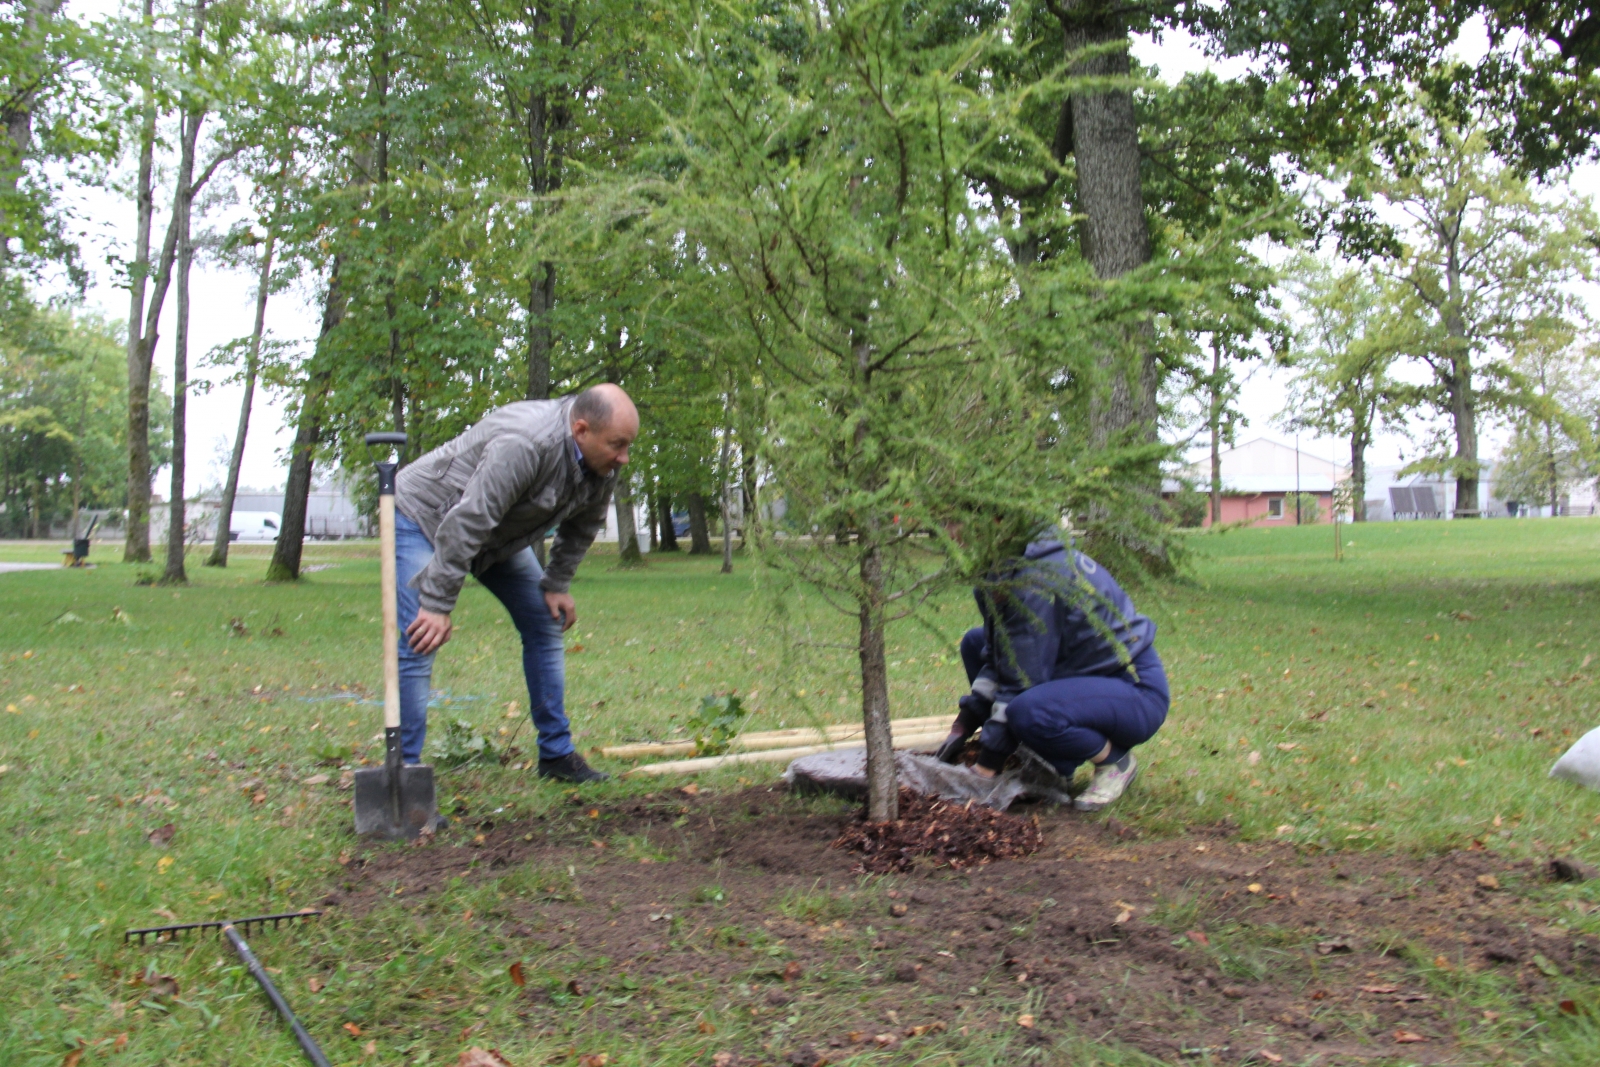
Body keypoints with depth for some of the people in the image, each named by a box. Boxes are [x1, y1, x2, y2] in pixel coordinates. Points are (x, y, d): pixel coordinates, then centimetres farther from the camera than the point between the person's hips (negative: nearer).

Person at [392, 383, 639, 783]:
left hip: (498, 533, 8)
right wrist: (438, 604, -37)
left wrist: (557, 584, 2)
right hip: (427, 518, -8)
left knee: (546, 626, 6)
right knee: (417, 646, -17)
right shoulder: (524, 446, -38)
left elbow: (583, 525, 5)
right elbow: (464, 525, -38)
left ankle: (557, 754, 14)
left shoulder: (602, 462, -12)